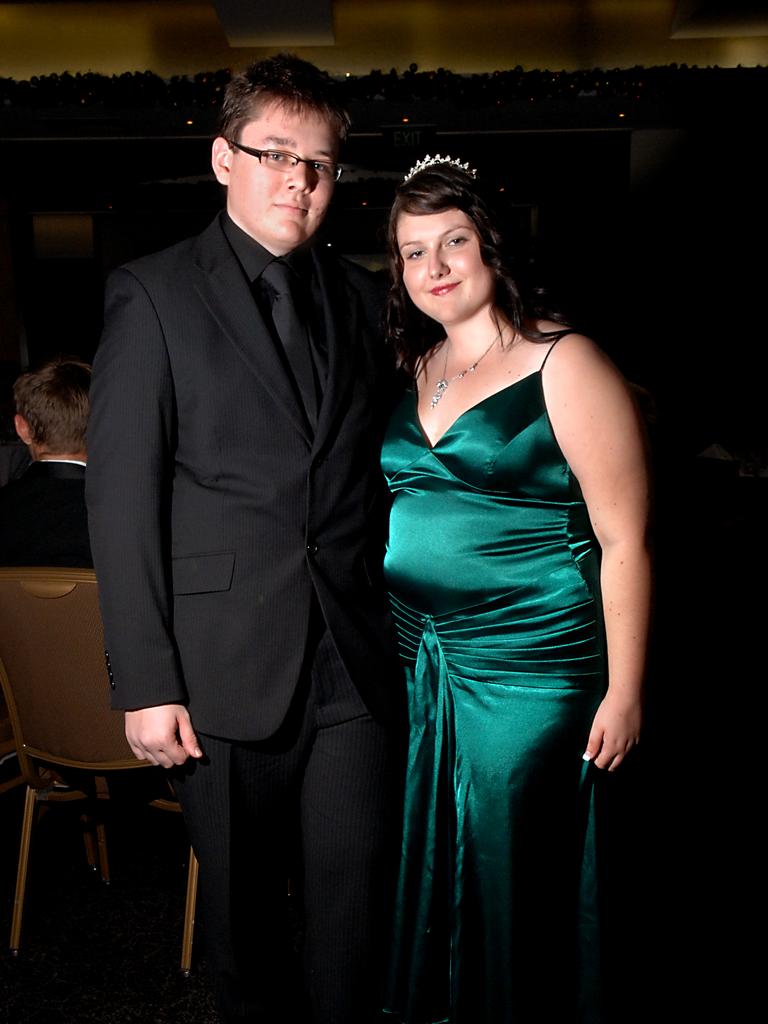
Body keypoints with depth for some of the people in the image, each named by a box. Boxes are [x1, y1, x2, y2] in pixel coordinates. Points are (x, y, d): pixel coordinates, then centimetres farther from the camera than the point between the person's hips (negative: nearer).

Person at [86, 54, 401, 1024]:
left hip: (356, 657, 3)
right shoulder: (153, 294, -3)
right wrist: (145, 683, -9)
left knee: (355, 890, 11)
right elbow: (121, 500, -6)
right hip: (227, 663, -3)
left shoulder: (357, 294, 10)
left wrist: (393, 617, 6)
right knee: (242, 901, 14)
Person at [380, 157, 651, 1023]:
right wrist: (403, 639, 10)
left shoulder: (563, 364, -11)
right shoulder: (419, 366, 8)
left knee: (510, 866, 9)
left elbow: (624, 540, -13)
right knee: (427, 853, 20)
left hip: (529, 669, -6)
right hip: (420, 660, 7)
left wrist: (622, 693, -15)